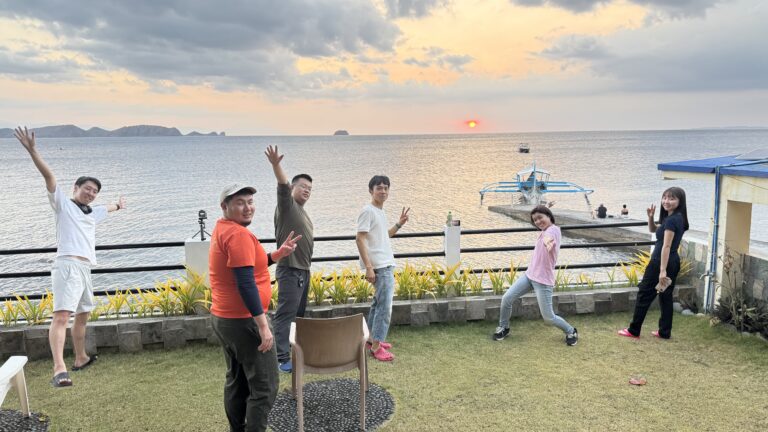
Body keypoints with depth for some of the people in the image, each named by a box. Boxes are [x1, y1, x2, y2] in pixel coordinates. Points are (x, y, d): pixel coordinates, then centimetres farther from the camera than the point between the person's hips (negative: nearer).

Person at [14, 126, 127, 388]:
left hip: (85, 268, 9)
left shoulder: (92, 213, 25)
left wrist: (118, 206, 69)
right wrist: (32, 151, -18)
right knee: (62, 315, -20)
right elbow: (49, 176, -7)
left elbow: (107, 209, 48)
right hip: (68, 265, -9)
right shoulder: (63, 203, 6)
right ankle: (59, 369, -32)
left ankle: (80, 359, 34)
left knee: (83, 315, 18)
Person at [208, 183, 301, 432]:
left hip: (223, 318, 10)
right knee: (264, 387, -3)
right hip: (243, 321, -10)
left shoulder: (223, 229, 11)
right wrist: (263, 325, -24)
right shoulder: (238, 233, -20)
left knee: (237, 380, 19)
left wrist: (279, 254, 7)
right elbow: (246, 283, -25)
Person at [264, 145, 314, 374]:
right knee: (285, 314, -9)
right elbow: (282, 186, -28)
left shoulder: (302, 211, 18)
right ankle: (282, 358, -8)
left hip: (303, 270, 9)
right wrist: (276, 165, -47)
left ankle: (296, 348, 26)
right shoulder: (287, 205, -7)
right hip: (290, 270, -9)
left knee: (298, 313, 15)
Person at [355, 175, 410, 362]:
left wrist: (399, 224, 13)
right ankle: (376, 346, -4)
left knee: (379, 303, 17)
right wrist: (368, 267, -23)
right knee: (385, 306, -10)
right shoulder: (368, 211, -13)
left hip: (386, 265, 10)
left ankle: (372, 339, 29)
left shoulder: (381, 212, 14)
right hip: (379, 267, -10)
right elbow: (360, 239, -18)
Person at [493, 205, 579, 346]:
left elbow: (549, 237, -46)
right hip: (529, 275, 8)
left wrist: (548, 241, -66)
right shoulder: (544, 232, 9)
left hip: (543, 280, -8)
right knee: (506, 299, -2)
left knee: (548, 317, -2)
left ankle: (571, 331, 27)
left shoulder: (553, 229, -18)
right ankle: (503, 328, 21)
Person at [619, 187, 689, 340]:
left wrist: (662, 270, -24)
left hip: (661, 261, -9)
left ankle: (633, 330, 10)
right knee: (666, 296, 14)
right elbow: (653, 230, 23)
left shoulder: (671, 220, -20)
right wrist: (651, 217, 4)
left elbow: (666, 246, -23)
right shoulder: (677, 218, 11)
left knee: (644, 294, 2)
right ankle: (665, 331, 19)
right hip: (673, 262, 9)